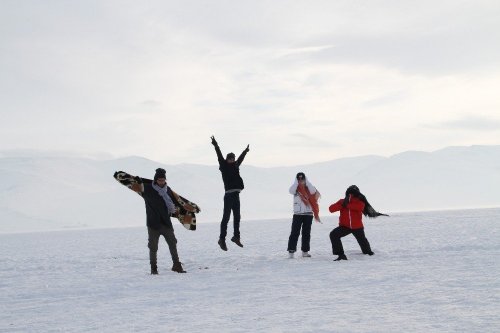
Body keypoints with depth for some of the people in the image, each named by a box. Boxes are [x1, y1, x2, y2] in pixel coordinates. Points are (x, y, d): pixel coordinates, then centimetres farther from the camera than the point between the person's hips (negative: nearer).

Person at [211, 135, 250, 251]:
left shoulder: (235, 166, 15)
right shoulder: (224, 166, -2)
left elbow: (240, 158, 32)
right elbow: (219, 156, -12)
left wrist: (246, 151, 47)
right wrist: (215, 145, -20)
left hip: (236, 195, 7)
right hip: (229, 195, -7)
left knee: (237, 217, 14)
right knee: (226, 217, -6)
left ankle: (236, 236, 25)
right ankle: (222, 239, -3)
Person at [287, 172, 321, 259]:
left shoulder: (308, 188, 5)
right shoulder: (296, 188, 3)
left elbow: (313, 191, -16)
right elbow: (291, 191, -19)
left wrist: (306, 181, -12)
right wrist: (296, 182, -14)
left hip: (308, 214, 2)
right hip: (297, 214, -2)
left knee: (306, 233, 7)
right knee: (295, 233, -6)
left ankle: (305, 251, 15)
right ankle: (291, 251, -8)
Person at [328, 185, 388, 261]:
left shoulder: (359, 202, -9)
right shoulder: (342, 201, -5)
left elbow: (361, 207, -36)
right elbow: (331, 209, -17)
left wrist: (347, 205, -34)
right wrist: (342, 205, -31)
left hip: (357, 227, -1)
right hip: (345, 226, 1)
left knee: (362, 240, 19)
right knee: (333, 235, -23)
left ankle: (368, 251, 55)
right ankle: (341, 254, -18)